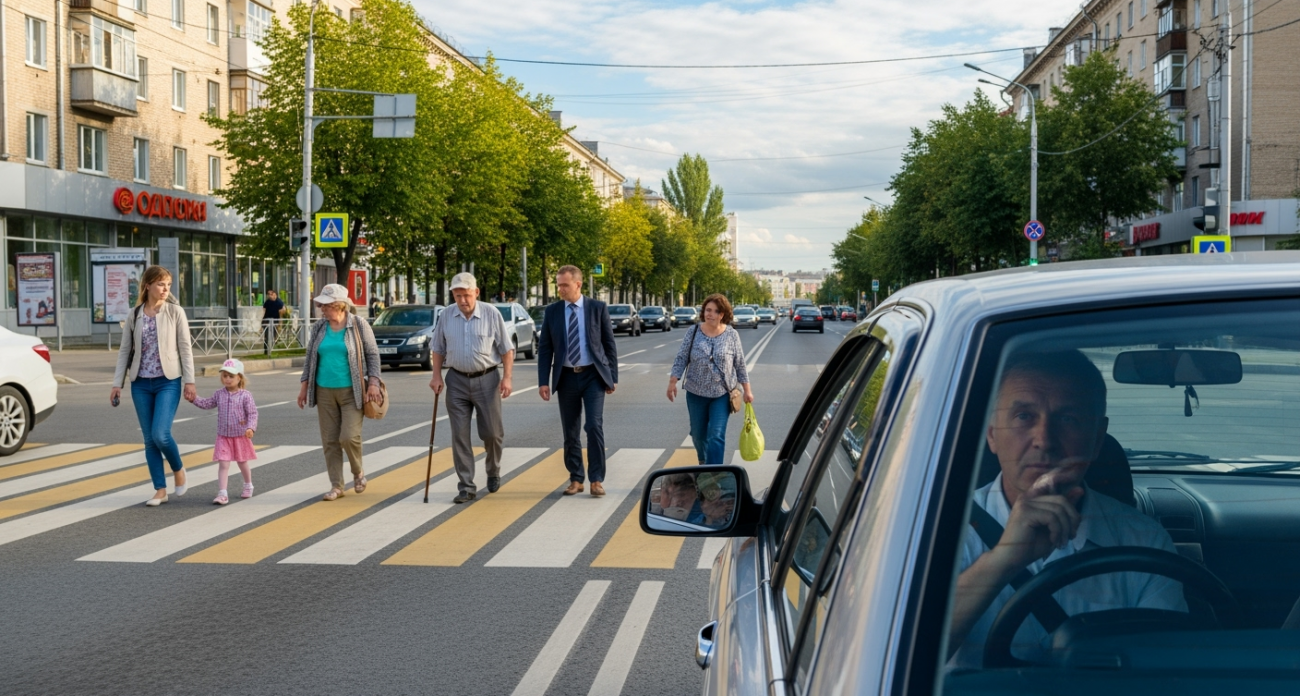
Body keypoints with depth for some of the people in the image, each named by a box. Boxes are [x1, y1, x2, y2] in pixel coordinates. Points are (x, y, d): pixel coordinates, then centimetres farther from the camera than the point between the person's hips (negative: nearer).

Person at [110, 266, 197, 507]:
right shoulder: (134, 315, 6)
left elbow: (185, 348, -3)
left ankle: (178, 469, 14)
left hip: (168, 382, -3)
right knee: (150, 440, 5)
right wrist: (117, 383, 5)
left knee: (160, 434, -15)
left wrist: (189, 381, -8)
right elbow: (125, 351, 9)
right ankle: (160, 489, 13)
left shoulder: (175, 312, -2)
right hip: (141, 384, 3)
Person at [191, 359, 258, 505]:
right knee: (223, 464, -6)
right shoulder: (219, 394, 1)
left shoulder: (245, 395, -12)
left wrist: (250, 428, -26)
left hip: (241, 436, -2)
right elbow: (207, 404, 12)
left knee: (242, 462, 16)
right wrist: (194, 399, -2)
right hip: (223, 436, 2)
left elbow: (252, 413, -13)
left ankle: (248, 486, 39)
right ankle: (222, 494, -8)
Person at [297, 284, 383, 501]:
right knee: (330, 441, 3)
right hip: (325, 392, 4)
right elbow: (310, 358, 14)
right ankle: (336, 486, 13)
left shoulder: (358, 325, -4)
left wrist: (373, 383, -10)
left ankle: (358, 472, 17)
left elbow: (373, 354, -2)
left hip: (352, 392, -4)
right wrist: (304, 387, 11)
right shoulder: (318, 328, 6)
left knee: (349, 437, -12)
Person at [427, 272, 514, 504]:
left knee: (492, 432, 5)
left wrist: (507, 377, -9)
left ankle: (493, 472, 33)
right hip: (457, 381, 2)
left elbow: (506, 349, -3)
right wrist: (436, 376, 2)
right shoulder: (446, 316, 1)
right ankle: (467, 487, 5)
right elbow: (437, 349, 10)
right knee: (459, 435, 0)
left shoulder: (491, 314, -6)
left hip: (486, 379, -2)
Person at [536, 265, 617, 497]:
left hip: (593, 376, -2)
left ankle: (596, 480, -2)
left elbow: (609, 344, 2)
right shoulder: (552, 311, 2)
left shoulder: (598, 308, -2)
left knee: (594, 426, -11)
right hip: (566, 377, 2)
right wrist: (543, 381, -4)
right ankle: (576, 479, 17)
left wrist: (613, 377, -2)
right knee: (570, 432, 6)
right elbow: (544, 348, 3)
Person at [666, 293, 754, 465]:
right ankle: (703, 462, 42)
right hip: (696, 393, 2)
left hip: (722, 394, -2)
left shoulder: (732, 335, -4)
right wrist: (672, 382, -7)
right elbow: (681, 359, -1)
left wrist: (747, 390, 1)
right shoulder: (694, 332, -3)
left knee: (716, 436, -9)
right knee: (698, 434, 15)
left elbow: (740, 365, 1)